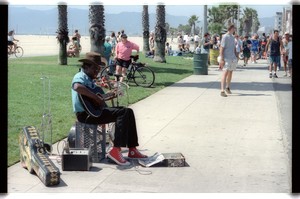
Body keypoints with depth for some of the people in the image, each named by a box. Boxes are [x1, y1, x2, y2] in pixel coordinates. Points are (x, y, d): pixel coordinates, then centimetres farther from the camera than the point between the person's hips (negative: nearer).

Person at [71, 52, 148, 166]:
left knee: (128, 112, 5)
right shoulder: (80, 77, -10)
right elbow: (77, 87, -35)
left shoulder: (90, 79, 22)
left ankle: (132, 150, 4)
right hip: (86, 114, -10)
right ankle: (116, 151, -27)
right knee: (123, 113, -22)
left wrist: (109, 96, 17)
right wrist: (97, 98, -31)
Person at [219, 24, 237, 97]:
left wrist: (236, 57, 20)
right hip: (226, 58, -8)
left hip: (233, 58, 8)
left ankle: (227, 87, 31)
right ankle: (222, 90, -20)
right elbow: (221, 48, -14)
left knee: (230, 72, 15)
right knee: (225, 73, -15)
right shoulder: (225, 37, -11)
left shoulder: (232, 37, 14)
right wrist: (222, 59, -20)